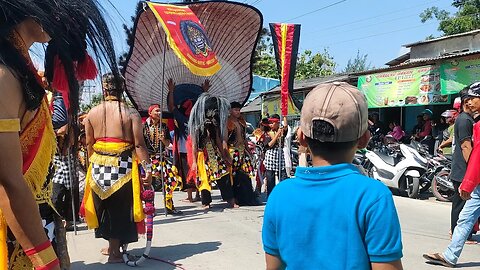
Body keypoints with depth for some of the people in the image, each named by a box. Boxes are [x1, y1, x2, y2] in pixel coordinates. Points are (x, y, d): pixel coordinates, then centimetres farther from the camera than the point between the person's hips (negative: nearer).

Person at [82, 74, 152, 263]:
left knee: (104, 205, 19)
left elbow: (89, 144, 9)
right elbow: (139, 144, -10)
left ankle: (112, 245, 33)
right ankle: (114, 252, 15)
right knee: (120, 206, 8)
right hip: (123, 165, -3)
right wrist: (147, 168, -5)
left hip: (98, 165, 4)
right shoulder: (131, 113, -7)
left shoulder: (92, 113, 4)